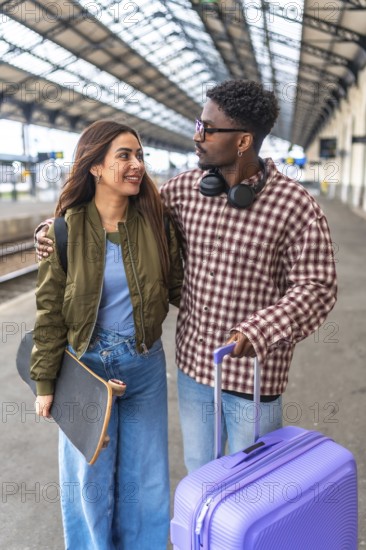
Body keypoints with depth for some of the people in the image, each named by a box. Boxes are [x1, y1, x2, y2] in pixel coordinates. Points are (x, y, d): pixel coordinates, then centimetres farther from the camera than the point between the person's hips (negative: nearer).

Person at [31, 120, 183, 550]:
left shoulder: (155, 223, -6)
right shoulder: (64, 230, -11)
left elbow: (177, 287, 1)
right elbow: (50, 311, -6)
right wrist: (45, 382, -4)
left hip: (144, 364, 2)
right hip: (87, 364, -1)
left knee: (145, 473, 17)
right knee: (91, 473, 16)